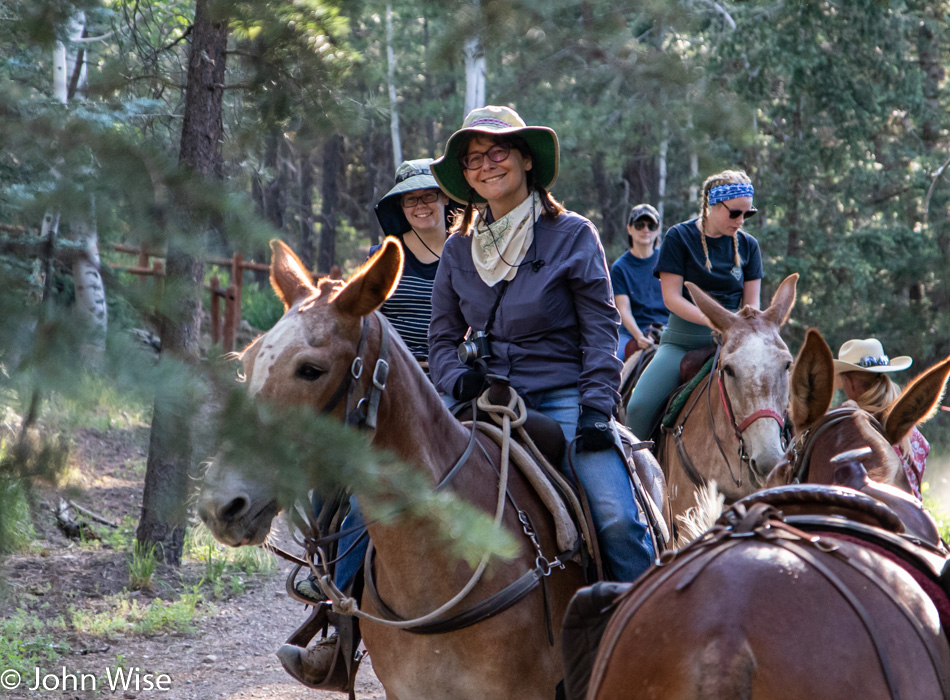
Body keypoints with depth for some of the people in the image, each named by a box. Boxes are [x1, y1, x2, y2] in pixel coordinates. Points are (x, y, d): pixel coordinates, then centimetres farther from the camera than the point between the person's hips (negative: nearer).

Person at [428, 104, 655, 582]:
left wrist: (595, 407, -11)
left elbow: (600, 330, 0)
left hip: (562, 398, -3)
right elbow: (442, 337, 18)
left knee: (616, 517, -21)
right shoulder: (458, 249, 12)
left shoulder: (573, 235, 2)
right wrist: (458, 380, -4)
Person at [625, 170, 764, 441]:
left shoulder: (747, 245, 8)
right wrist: (713, 320, -22)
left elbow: (751, 302, 8)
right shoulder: (679, 237, -3)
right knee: (639, 407, -21)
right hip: (682, 339, -3)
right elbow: (672, 297, -8)